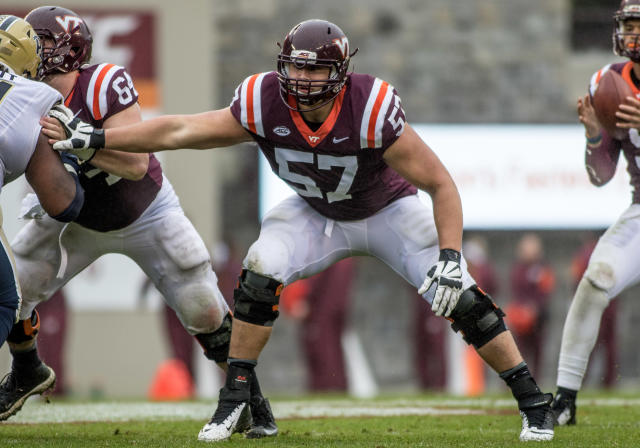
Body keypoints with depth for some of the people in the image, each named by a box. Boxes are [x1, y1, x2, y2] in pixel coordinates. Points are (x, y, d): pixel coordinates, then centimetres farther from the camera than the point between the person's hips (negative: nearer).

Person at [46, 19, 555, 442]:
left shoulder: (372, 109, -37)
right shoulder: (266, 103, -27)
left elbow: (441, 184, -30)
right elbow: (179, 131, -23)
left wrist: (450, 256, -39)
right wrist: (94, 139, -27)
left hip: (387, 210, -3)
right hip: (317, 214, 3)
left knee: (458, 296, -14)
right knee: (261, 271, -20)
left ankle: (533, 400, 2)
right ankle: (235, 396, -5)